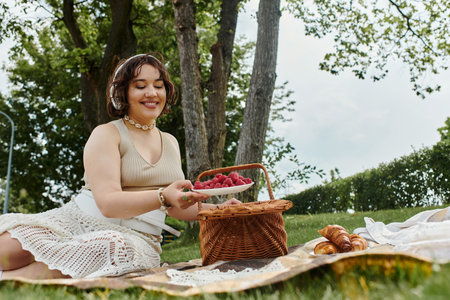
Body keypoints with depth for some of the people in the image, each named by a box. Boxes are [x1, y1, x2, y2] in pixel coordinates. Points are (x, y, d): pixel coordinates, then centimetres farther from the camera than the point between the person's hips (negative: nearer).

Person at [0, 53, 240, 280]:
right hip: (80, 222, -4)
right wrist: (163, 196, -32)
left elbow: (174, 206, 21)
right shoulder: (106, 134, -1)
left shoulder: (170, 142, 18)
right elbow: (108, 202, -16)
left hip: (137, 238, 4)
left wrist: (216, 210, 4)